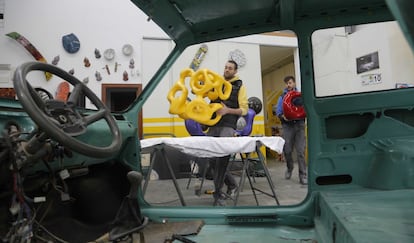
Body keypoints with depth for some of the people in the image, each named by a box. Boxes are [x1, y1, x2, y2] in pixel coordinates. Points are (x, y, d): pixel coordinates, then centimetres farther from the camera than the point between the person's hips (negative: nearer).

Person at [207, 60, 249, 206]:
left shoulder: (239, 86, 7)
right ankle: (231, 183, 24)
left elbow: (244, 109, 2)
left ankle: (218, 194, -3)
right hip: (213, 125, 5)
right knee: (211, 159, 2)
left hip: (228, 126, -4)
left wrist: (228, 110, -14)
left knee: (222, 158, -15)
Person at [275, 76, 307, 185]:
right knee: (287, 150, 2)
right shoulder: (282, 97, 12)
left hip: (299, 125, 0)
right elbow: (278, 111, 5)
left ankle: (303, 176, 1)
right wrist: (283, 116, -15)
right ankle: (289, 168, 31)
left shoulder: (300, 95, 12)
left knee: (300, 151, -6)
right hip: (287, 126, 1)